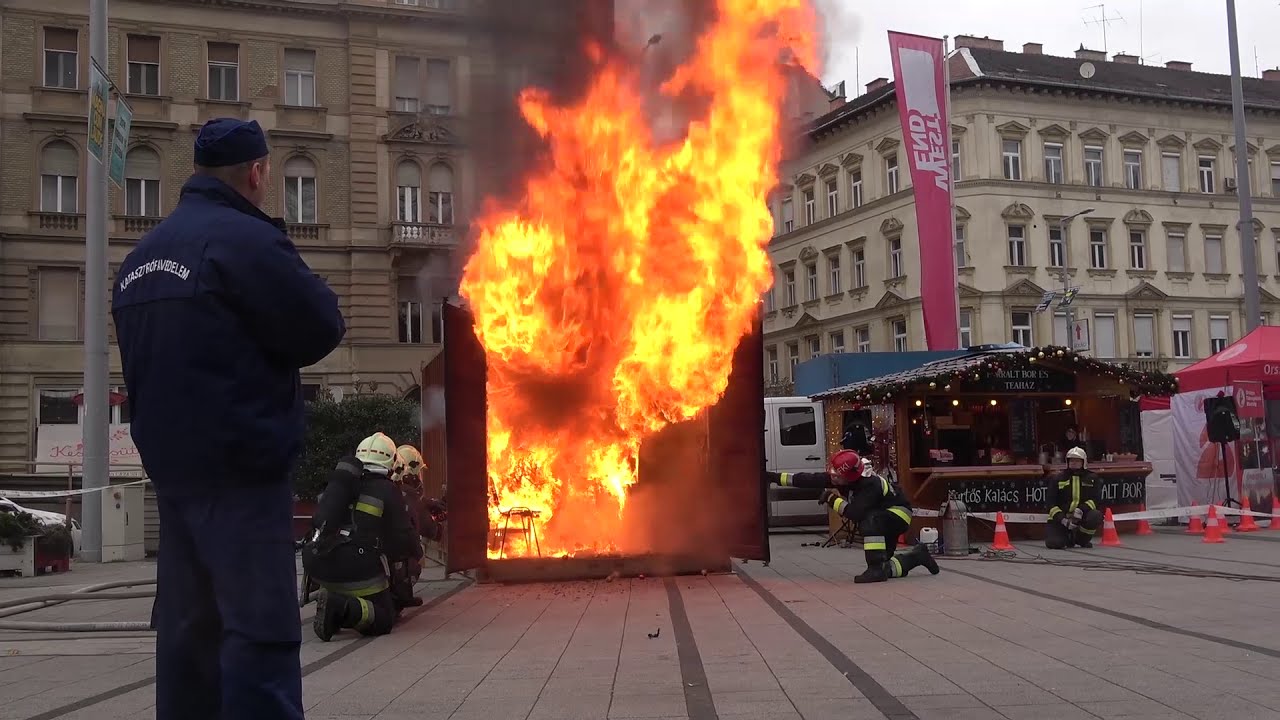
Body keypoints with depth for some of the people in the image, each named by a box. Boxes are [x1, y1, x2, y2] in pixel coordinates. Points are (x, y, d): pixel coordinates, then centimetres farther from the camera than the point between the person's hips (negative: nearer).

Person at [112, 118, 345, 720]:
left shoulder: (141, 256, 13)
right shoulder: (246, 240, -13)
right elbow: (322, 331, -12)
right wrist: (300, 288, 5)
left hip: (172, 467, 8)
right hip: (242, 473, -8)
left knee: (190, 629, 14)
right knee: (261, 631, -6)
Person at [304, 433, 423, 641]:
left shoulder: (335, 484, 18)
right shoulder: (387, 491, 1)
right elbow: (403, 536, 3)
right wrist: (418, 551, 24)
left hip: (317, 565, 6)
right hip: (357, 568, -6)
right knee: (384, 620, 3)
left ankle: (333, 605, -2)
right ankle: (342, 608, -24)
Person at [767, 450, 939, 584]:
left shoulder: (870, 485, -34)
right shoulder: (839, 478, -13)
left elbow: (856, 514, -43)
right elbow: (810, 480, -14)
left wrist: (832, 499, -31)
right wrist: (775, 477, -17)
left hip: (898, 513, -8)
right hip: (880, 524, 8)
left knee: (870, 521, -38)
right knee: (882, 570, 5)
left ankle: (876, 569, -32)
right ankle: (918, 556, 26)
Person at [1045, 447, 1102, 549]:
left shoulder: (1091, 478, 7)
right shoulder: (1057, 479, 4)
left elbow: (1094, 500, -4)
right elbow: (1052, 504, -3)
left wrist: (1081, 510, -25)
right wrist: (1062, 519, -19)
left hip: (1082, 515, 1)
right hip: (1060, 517, -1)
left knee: (1095, 516, -34)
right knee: (1054, 543, -27)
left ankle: (1082, 540, -2)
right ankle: (1067, 537, 14)